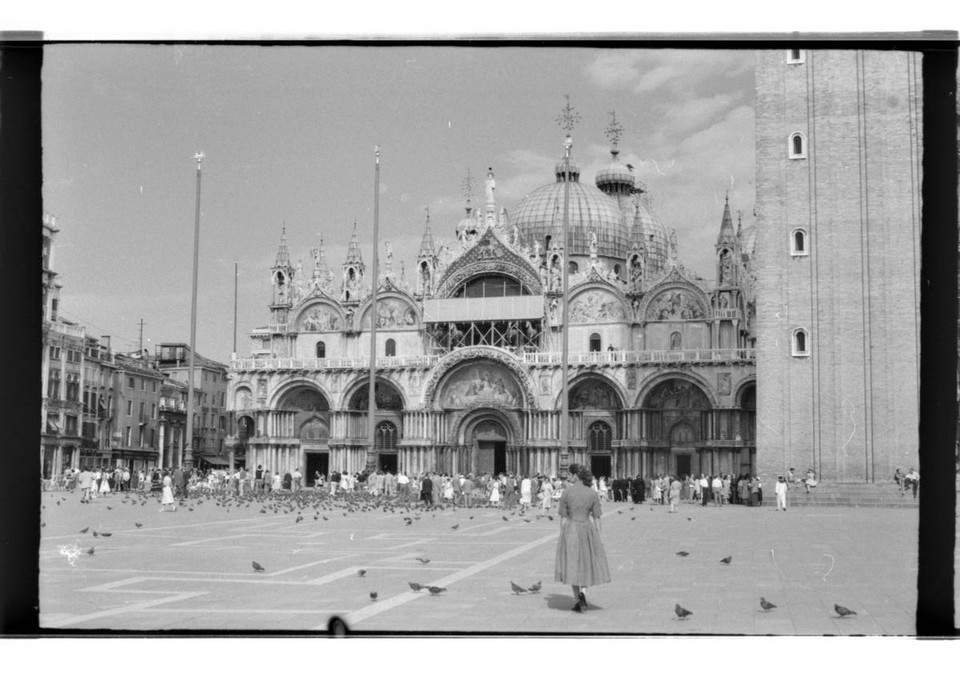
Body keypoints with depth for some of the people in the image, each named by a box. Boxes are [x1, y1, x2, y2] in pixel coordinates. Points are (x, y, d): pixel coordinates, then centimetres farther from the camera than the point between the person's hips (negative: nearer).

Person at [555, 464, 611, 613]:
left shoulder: (566, 492, -8)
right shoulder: (593, 494, -2)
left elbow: (563, 518, -5)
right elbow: (597, 519, 0)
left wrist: (562, 537, 3)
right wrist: (598, 539, 7)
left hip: (571, 531, -1)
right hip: (588, 531, 2)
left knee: (573, 566, 9)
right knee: (587, 564, 16)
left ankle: (579, 602, 8)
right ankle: (582, 591, -9)